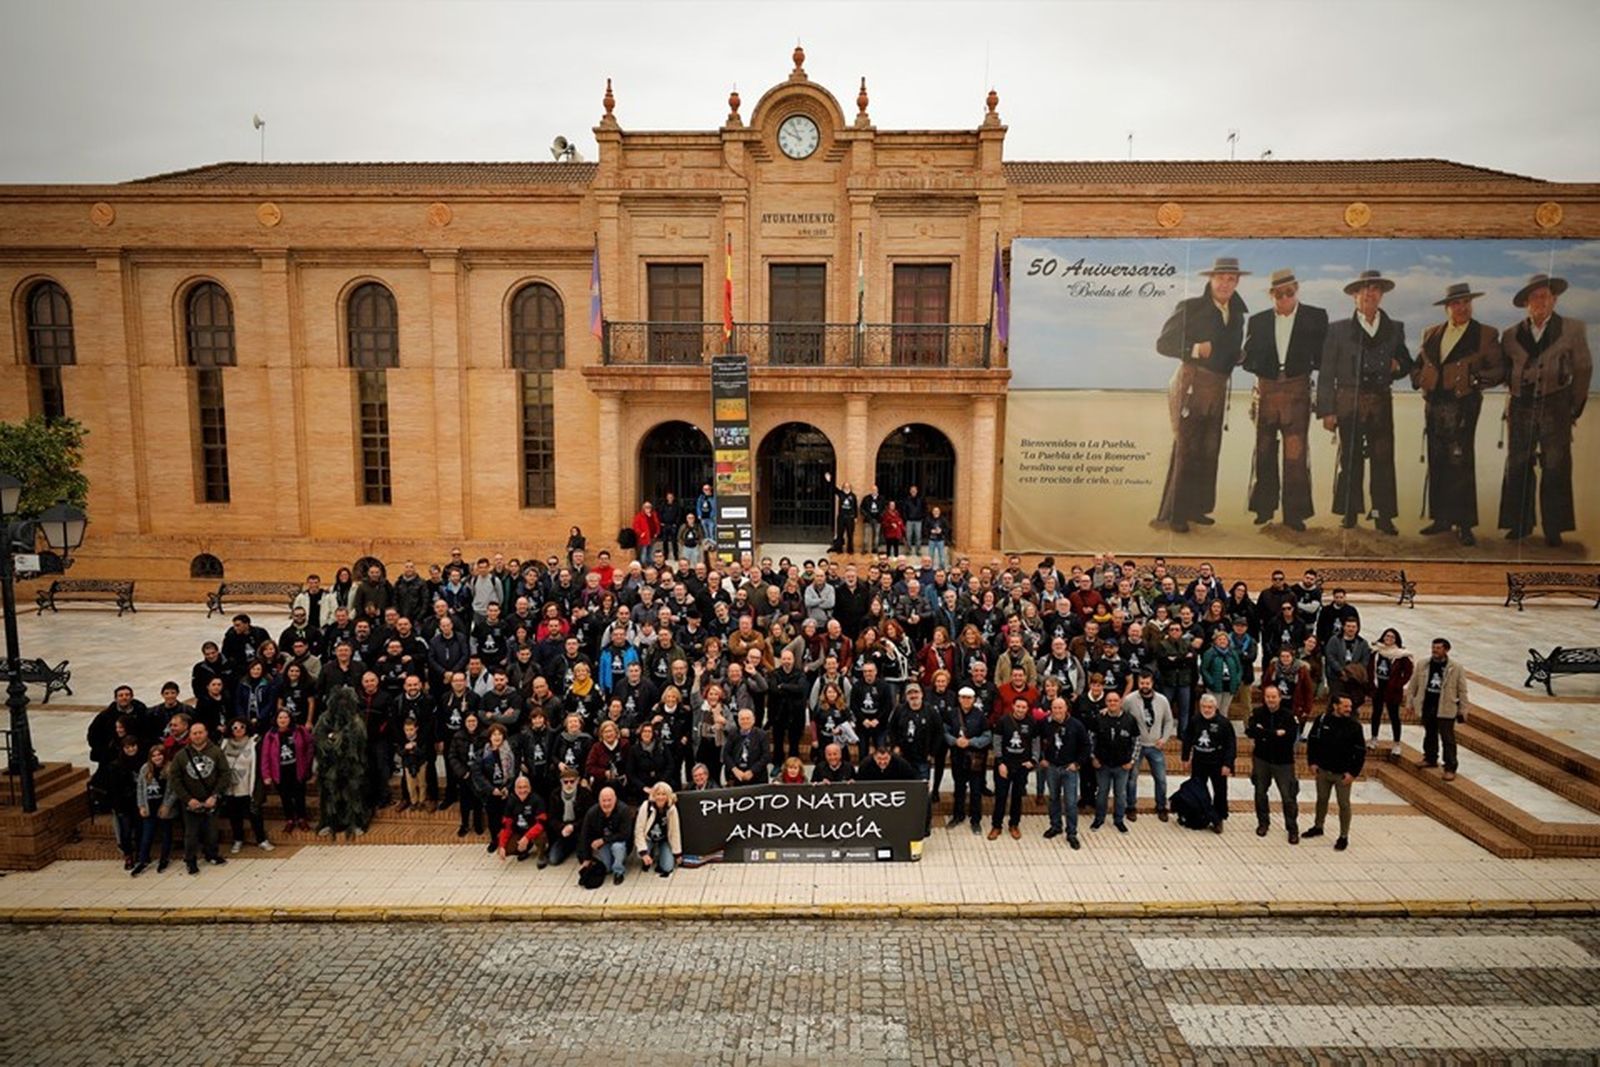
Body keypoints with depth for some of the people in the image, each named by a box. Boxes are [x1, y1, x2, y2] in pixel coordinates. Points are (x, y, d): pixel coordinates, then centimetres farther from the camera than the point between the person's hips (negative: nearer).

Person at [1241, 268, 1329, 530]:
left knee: (1295, 452, -7)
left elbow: (1323, 356, 5)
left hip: (1297, 390, -2)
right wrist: (1265, 368, -9)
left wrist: (1306, 365, -10)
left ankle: (1295, 513, -1)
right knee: (1264, 451, 9)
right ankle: (1264, 508, 19)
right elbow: (1247, 360, 7)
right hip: (1266, 389, 2)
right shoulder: (1258, 320, 10)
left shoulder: (1315, 317, 5)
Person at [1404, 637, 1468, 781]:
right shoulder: (1423, 665, 0)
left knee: (1447, 738, -1)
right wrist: (1409, 701, 7)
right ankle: (1430, 758, 36)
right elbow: (1413, 684, 8)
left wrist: (1463, 711, -3)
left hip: (1445, 709, -4)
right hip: (1427, 707, 4)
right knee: (1430, 734, 19)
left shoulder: (1456, 668, -9)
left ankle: (1450, 768, 5)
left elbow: (1462, 690, -4)